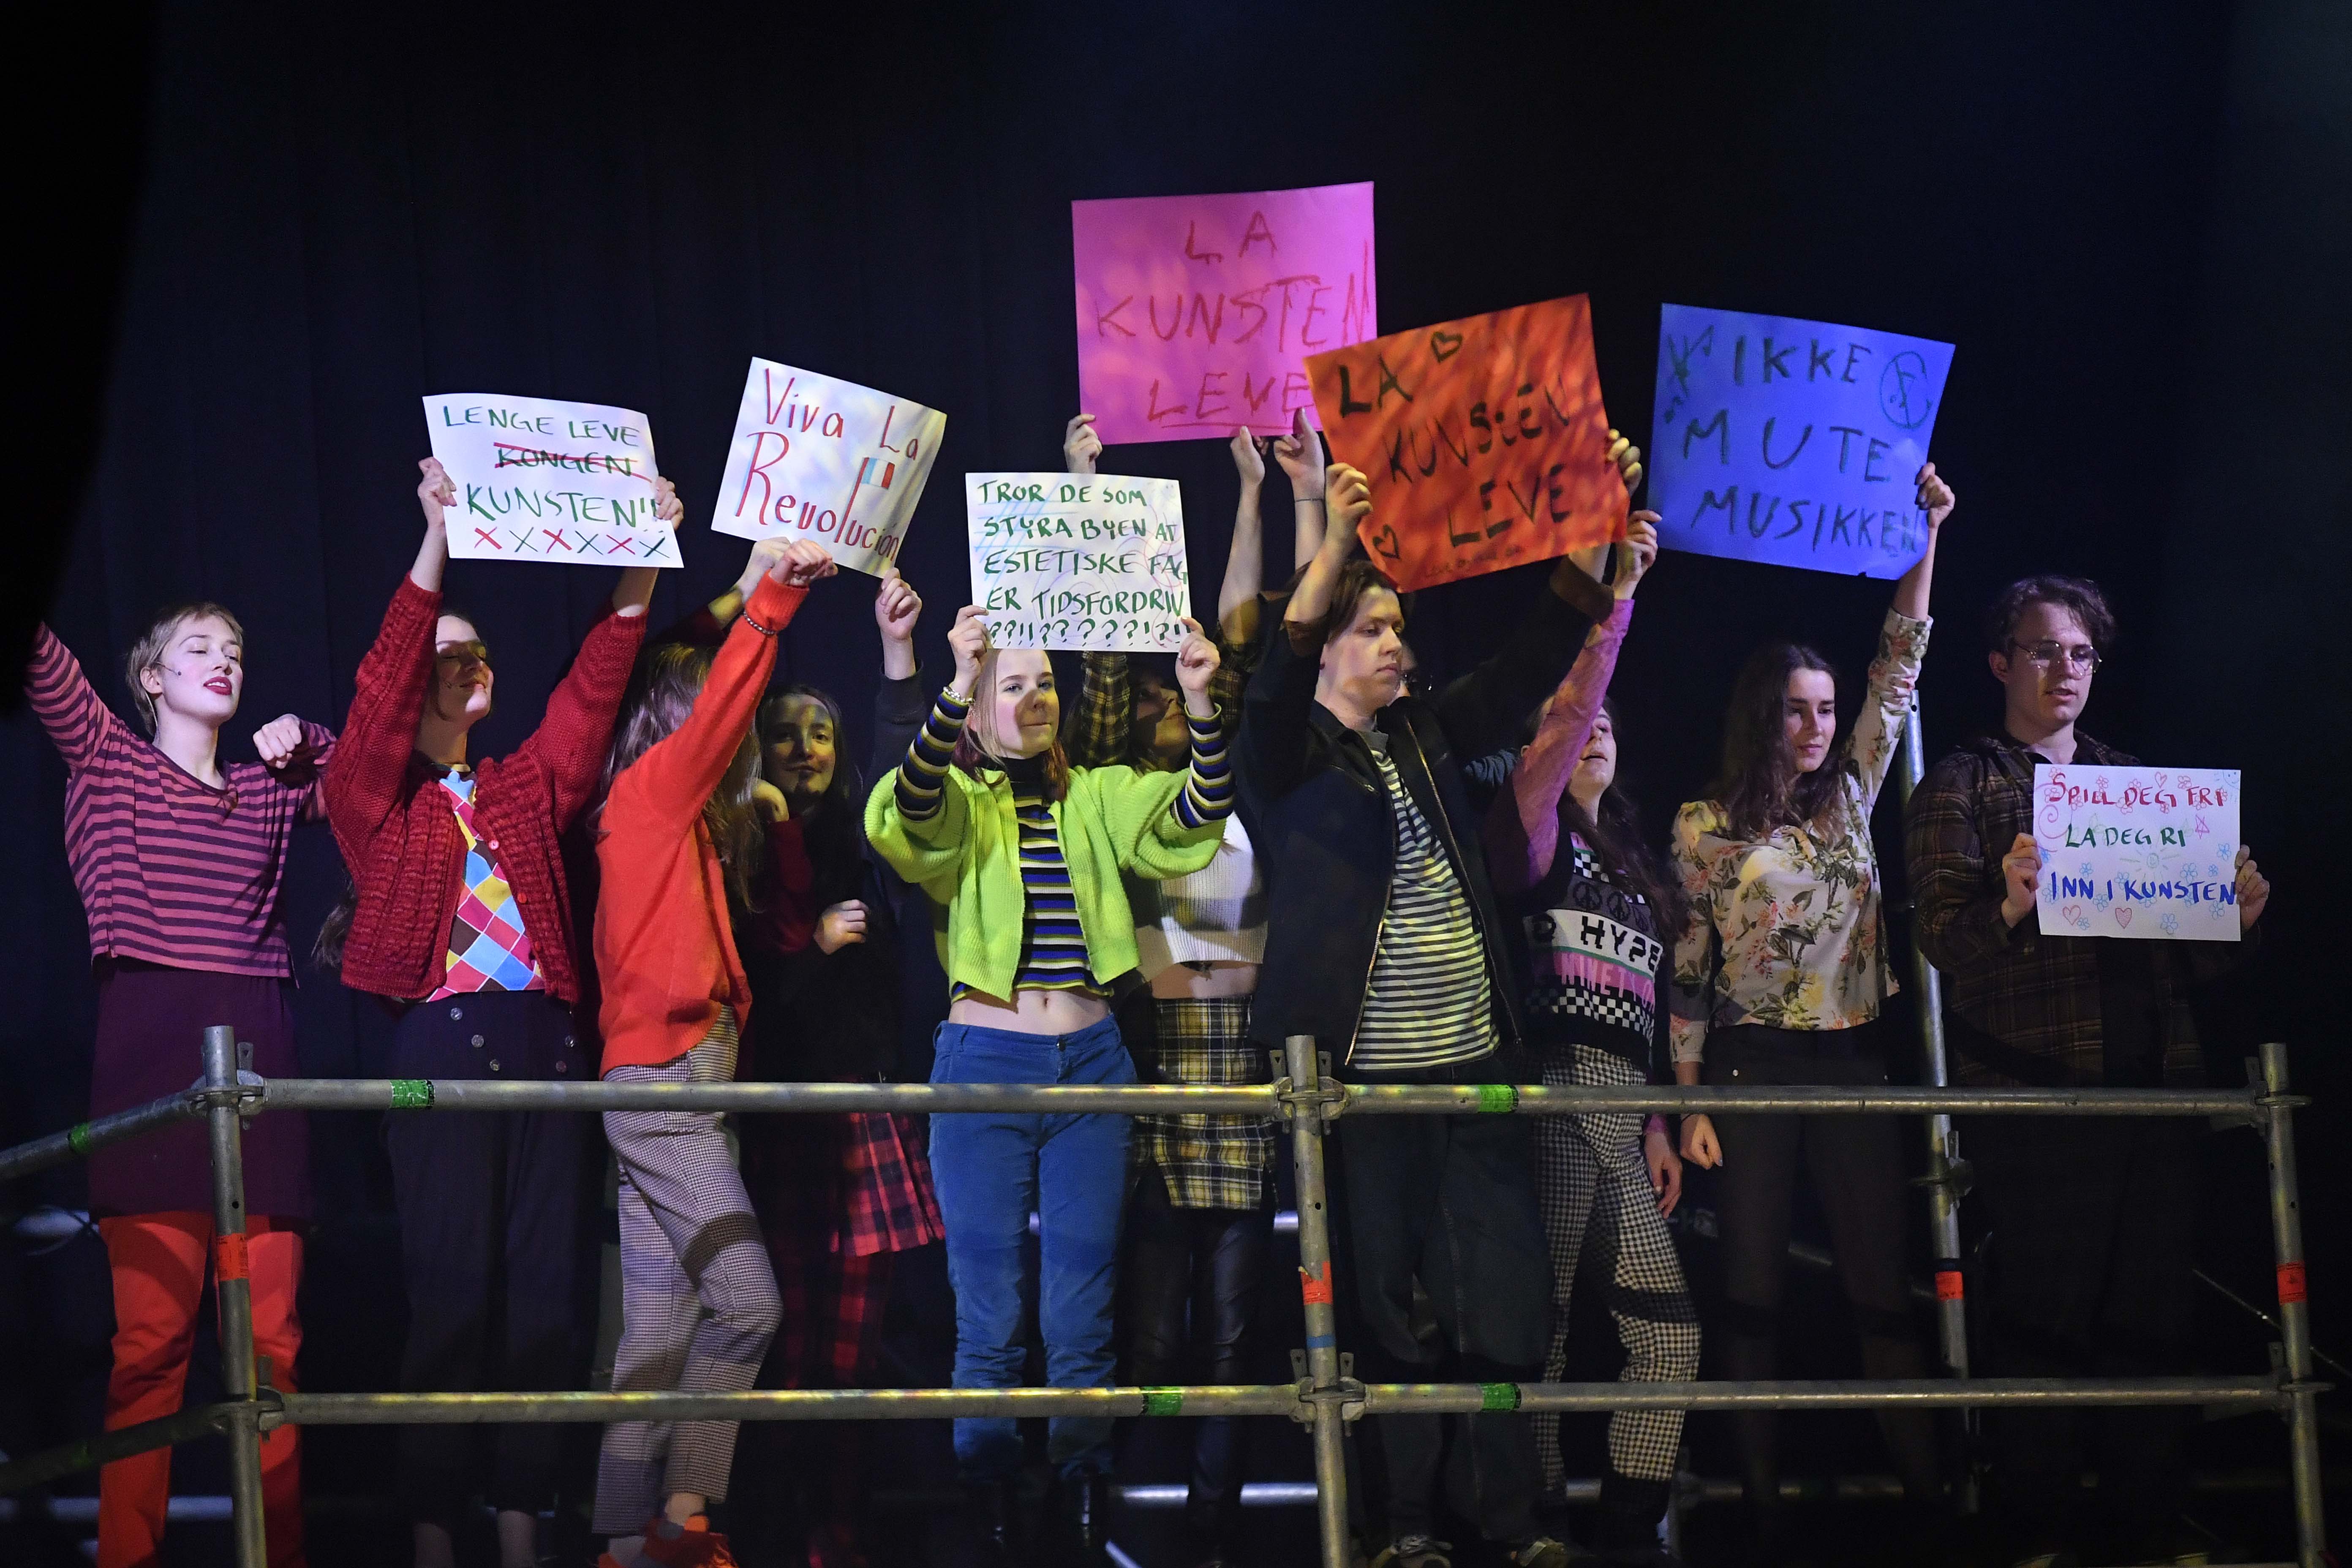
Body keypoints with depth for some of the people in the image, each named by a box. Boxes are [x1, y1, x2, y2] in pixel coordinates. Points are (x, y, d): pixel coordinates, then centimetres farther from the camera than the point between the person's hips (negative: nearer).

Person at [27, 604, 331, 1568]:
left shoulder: (273, 786, 21)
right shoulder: (106, 758, 11)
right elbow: (43, 664, -2)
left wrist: (301, 740, 13)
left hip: (257, 1054, 4)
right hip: (149, 1053, -3)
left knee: (271, 1336, -1)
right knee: (150, 1334, -9)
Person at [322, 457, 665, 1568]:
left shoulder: (524, 788, 18)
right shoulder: (376, 794, 5)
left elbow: (591, 691, 9)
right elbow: (383, 685, -10)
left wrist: (642, 565, -2)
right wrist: (437, 538, -19)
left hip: (543, 1041, 5)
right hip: (440, 1043, -5)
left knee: (543, 1295, 3)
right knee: (451, 1298, -7)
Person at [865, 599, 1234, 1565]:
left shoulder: (1098, 799, 12)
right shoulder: (956, 803, 2)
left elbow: (1197, 813, -2)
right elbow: (913, 804, -21)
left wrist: (1200, 705, -18)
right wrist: (957, 688, -35)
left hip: (1090, 1066, 3)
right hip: (984, 1065, -3)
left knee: (1082, 1318, 4)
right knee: (989, 1321, -1)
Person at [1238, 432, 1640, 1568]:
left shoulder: (1427, 737, 15)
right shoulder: (1294, 755, 0)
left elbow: (1536, 658, 11)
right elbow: (1275, 684, -21)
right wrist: (1335, 547, -34)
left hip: (1474, 1061, 5)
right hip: (1363, 1077, -5)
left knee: (1507, 1300, 2)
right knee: (1389, 1304, -1)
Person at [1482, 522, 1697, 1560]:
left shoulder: (1626, 866, 23)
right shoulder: (1534, 834, 1)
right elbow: (1570, 706, -16)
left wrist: (1657, 1127, 15)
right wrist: (1611, 597, -22)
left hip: (1621, 1116, 8)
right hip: (1553, 1096, -8)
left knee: (1667, 1329, 5)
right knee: (1541, 1328, -6)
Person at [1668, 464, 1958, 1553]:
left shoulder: (1850, 798, 10)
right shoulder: (1705, 827, 0)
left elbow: (1899, 670, 11)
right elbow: (1686, 971, 0)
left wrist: (1927, 533, 7)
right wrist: (1689, 1100, -5)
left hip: (1853, 1064, 3)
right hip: (1751, 1067, -3)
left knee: (1882, 1287, 0)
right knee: (1754, 1290, 0)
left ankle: (1928, 1493, 0)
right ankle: (1764, 1505, 3)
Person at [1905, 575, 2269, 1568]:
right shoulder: (1961, 787, 7)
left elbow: (2193, 958, 20)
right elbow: (1943, 938, -5)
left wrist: (2238, 918, -1)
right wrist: (2009, 908, -25)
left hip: (2156, 1087, 4)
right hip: (2034, 1094, -4)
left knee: (2151, 1318, 3)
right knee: (2043, 1316, -6)